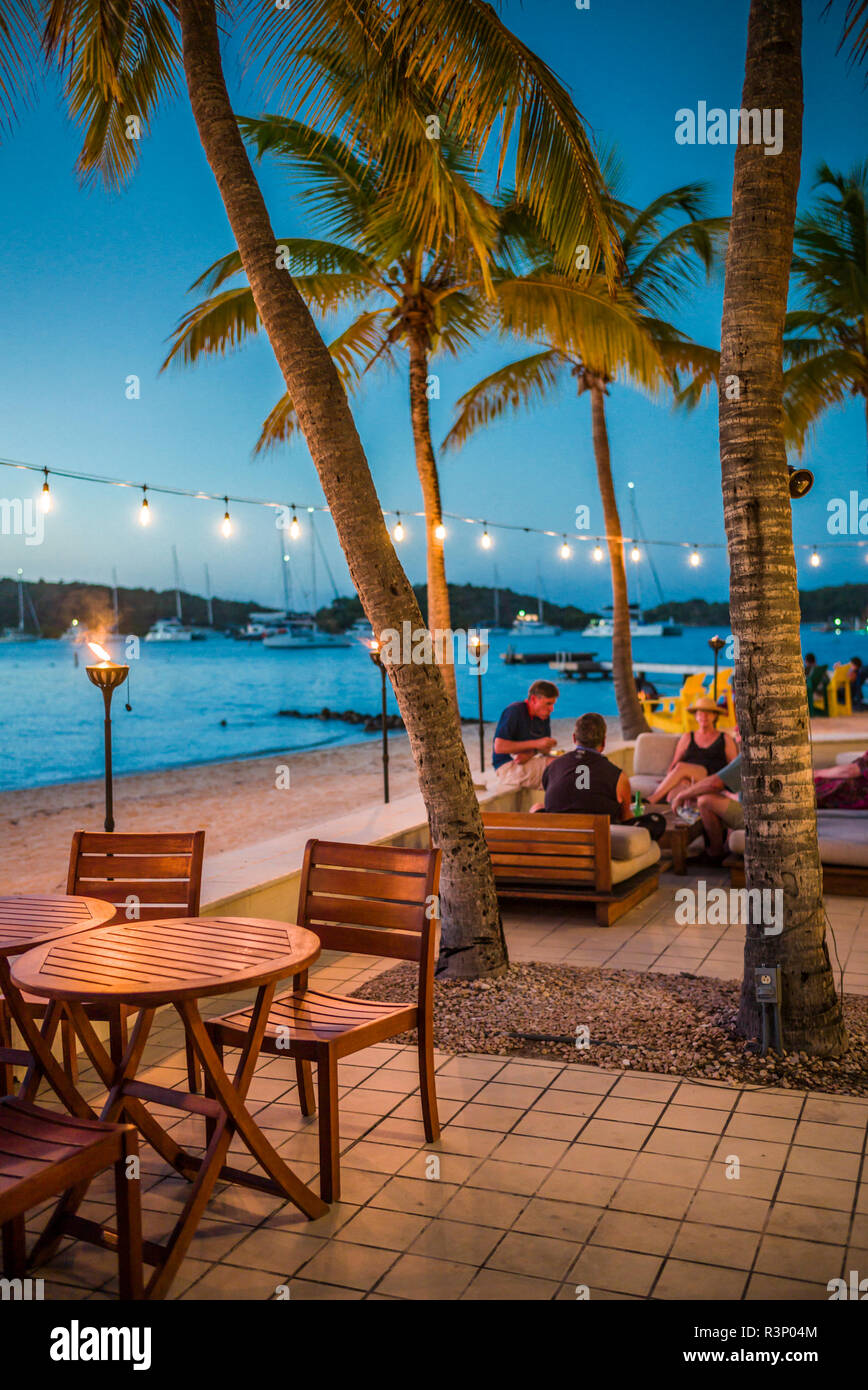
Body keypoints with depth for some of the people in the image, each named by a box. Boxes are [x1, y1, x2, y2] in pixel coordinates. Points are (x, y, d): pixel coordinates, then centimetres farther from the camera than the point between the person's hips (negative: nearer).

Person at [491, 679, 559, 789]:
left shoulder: (544, 716, 8)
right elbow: (499, 747, -22)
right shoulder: (514, 711, -14)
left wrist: (531, 753, -15)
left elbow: (546, 750, 10)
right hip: (507, 767, -8)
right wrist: (536, 744, -23)